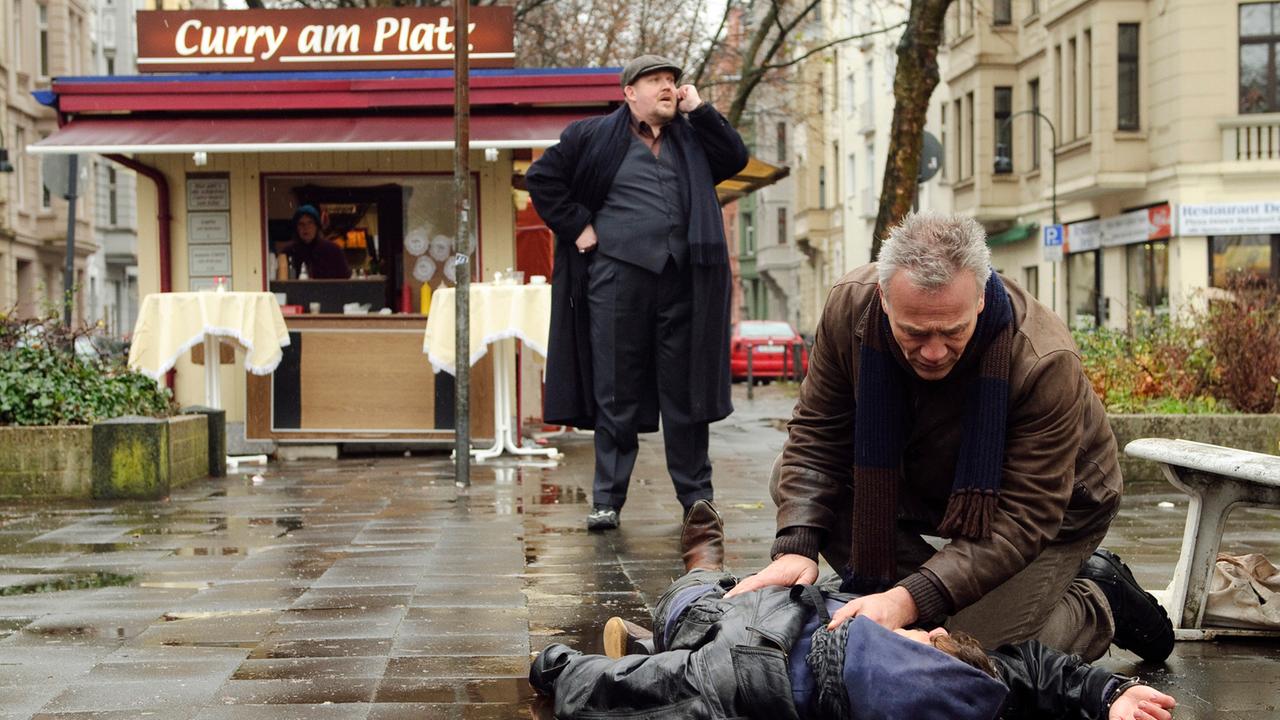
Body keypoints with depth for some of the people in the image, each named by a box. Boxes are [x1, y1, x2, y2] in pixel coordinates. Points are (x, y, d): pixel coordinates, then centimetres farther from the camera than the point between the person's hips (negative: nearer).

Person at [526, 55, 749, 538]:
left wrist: (698, 110, 5)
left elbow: (736, 159, 11)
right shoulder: (595, 136, 7)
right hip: (618, 276, -3)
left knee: (686, 389, 5)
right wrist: (576, 226, -1)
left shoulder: (691, 137, 19)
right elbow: (541, 177, 7)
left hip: (682, 281, 3)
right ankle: (607, 499, 6)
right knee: (615, 392, 0)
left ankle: (697, 494, 13)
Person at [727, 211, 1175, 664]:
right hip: (927, 486, 6)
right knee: (792, 481, -14)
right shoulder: (850, 306, -24)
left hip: (1054, 510, -5)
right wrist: (795, 546, -29)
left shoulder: (1044, 363, -37)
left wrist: (911, 599, -46)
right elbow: (817, 436, -13)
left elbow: (1022, 520, -34)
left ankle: (1101, 605, 7)